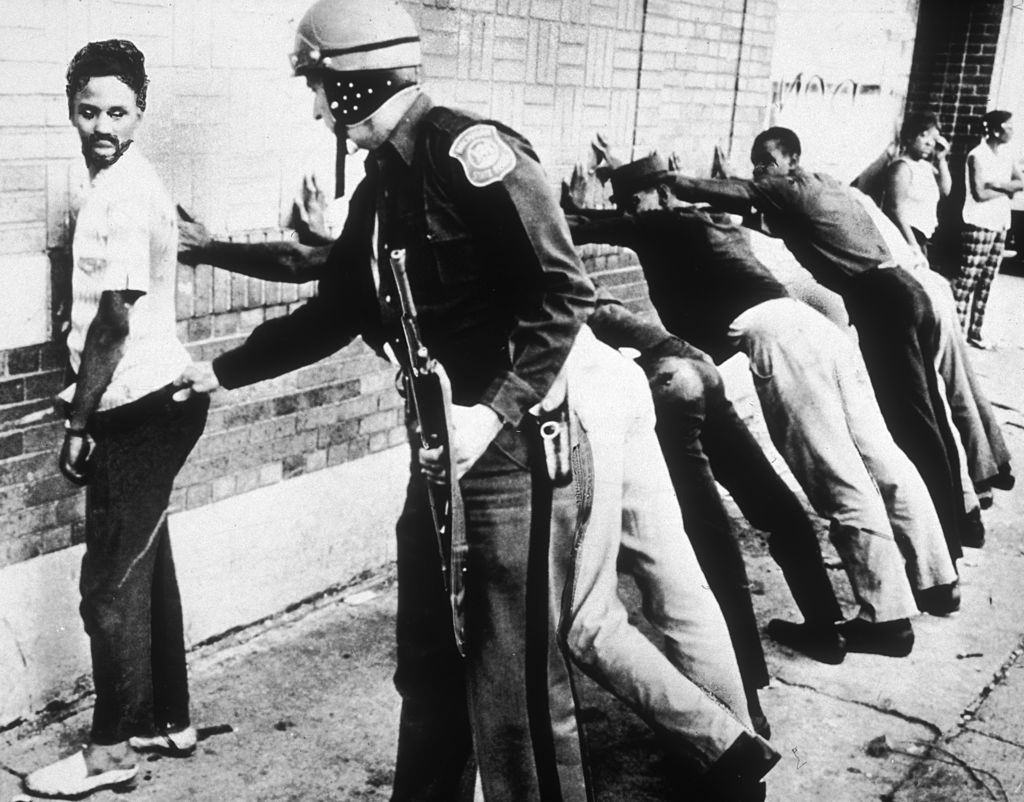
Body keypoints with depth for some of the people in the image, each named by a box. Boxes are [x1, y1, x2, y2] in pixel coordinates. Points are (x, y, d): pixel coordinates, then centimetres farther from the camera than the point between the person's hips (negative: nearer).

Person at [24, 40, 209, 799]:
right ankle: (170, 720, 28)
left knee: (111, 582, -1)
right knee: (145, 566, 16)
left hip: (142, 408, -10)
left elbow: (113, 322, -19)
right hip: (149, 401, 10)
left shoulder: (123, 195, -16)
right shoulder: (122, 182, 14)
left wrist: (78, 424, -14)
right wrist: (88, 408, 17)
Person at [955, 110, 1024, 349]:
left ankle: (975, 330, 12)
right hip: (979, 225, -7)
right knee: (967, 280, -7)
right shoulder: (978, 156, -9)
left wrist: (997, 184, -13)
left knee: (986, 281, 7)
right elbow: (980, 193, -15)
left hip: (1000, 225, 7)